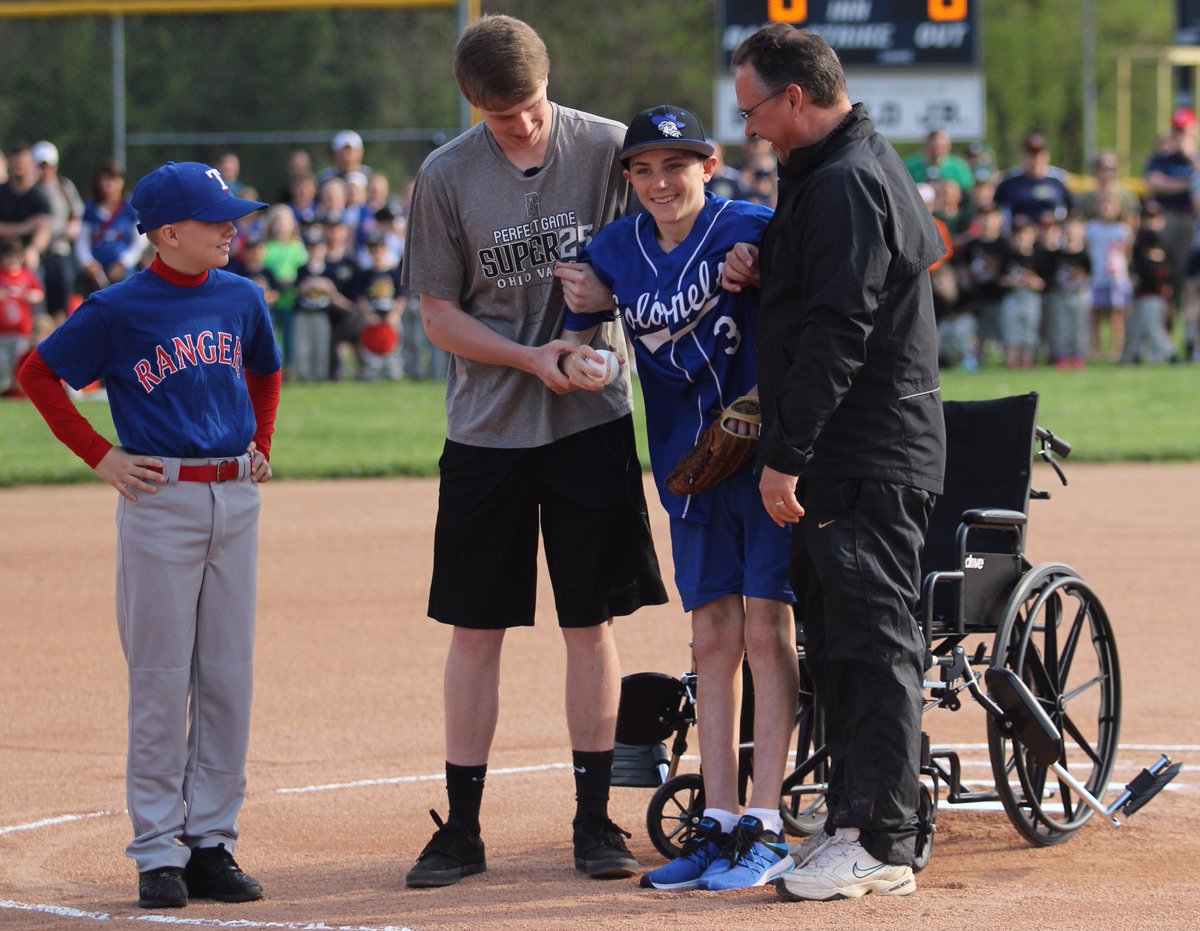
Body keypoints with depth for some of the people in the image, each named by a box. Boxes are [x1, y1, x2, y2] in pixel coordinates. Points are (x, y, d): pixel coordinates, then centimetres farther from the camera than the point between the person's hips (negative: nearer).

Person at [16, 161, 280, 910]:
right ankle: (160, 851, 3)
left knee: (228, 678, 5)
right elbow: (38, 375, -1)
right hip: (160, 502, -5)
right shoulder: (120, 310, -8)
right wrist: (100, 456, -5)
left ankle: (212, 841, 12)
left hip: (235, 497, 5)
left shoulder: (241, 299, 7)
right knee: (161, 680, -2)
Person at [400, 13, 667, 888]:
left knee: (592, 620, 3)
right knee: (475, 628, 3)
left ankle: (595, 818, 11)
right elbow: (439, 313, 0)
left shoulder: (607, 149, -3)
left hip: (591, 421, 0)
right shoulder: (446, 177, -3)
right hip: (487, 427, 0)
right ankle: (462, 826, 10)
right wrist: (531, 359, -13)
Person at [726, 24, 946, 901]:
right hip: (850, 461, 11)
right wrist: (765, 268, 6)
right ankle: (853, 820, 20)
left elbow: (838, 333, -22)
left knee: (873, 643, -7)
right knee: (835, 639, 14)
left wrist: (786, 455, -21)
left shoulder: (844, 185, -17)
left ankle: (882, 846, -6)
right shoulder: (867, 163, 17)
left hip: (868, 460, -11)